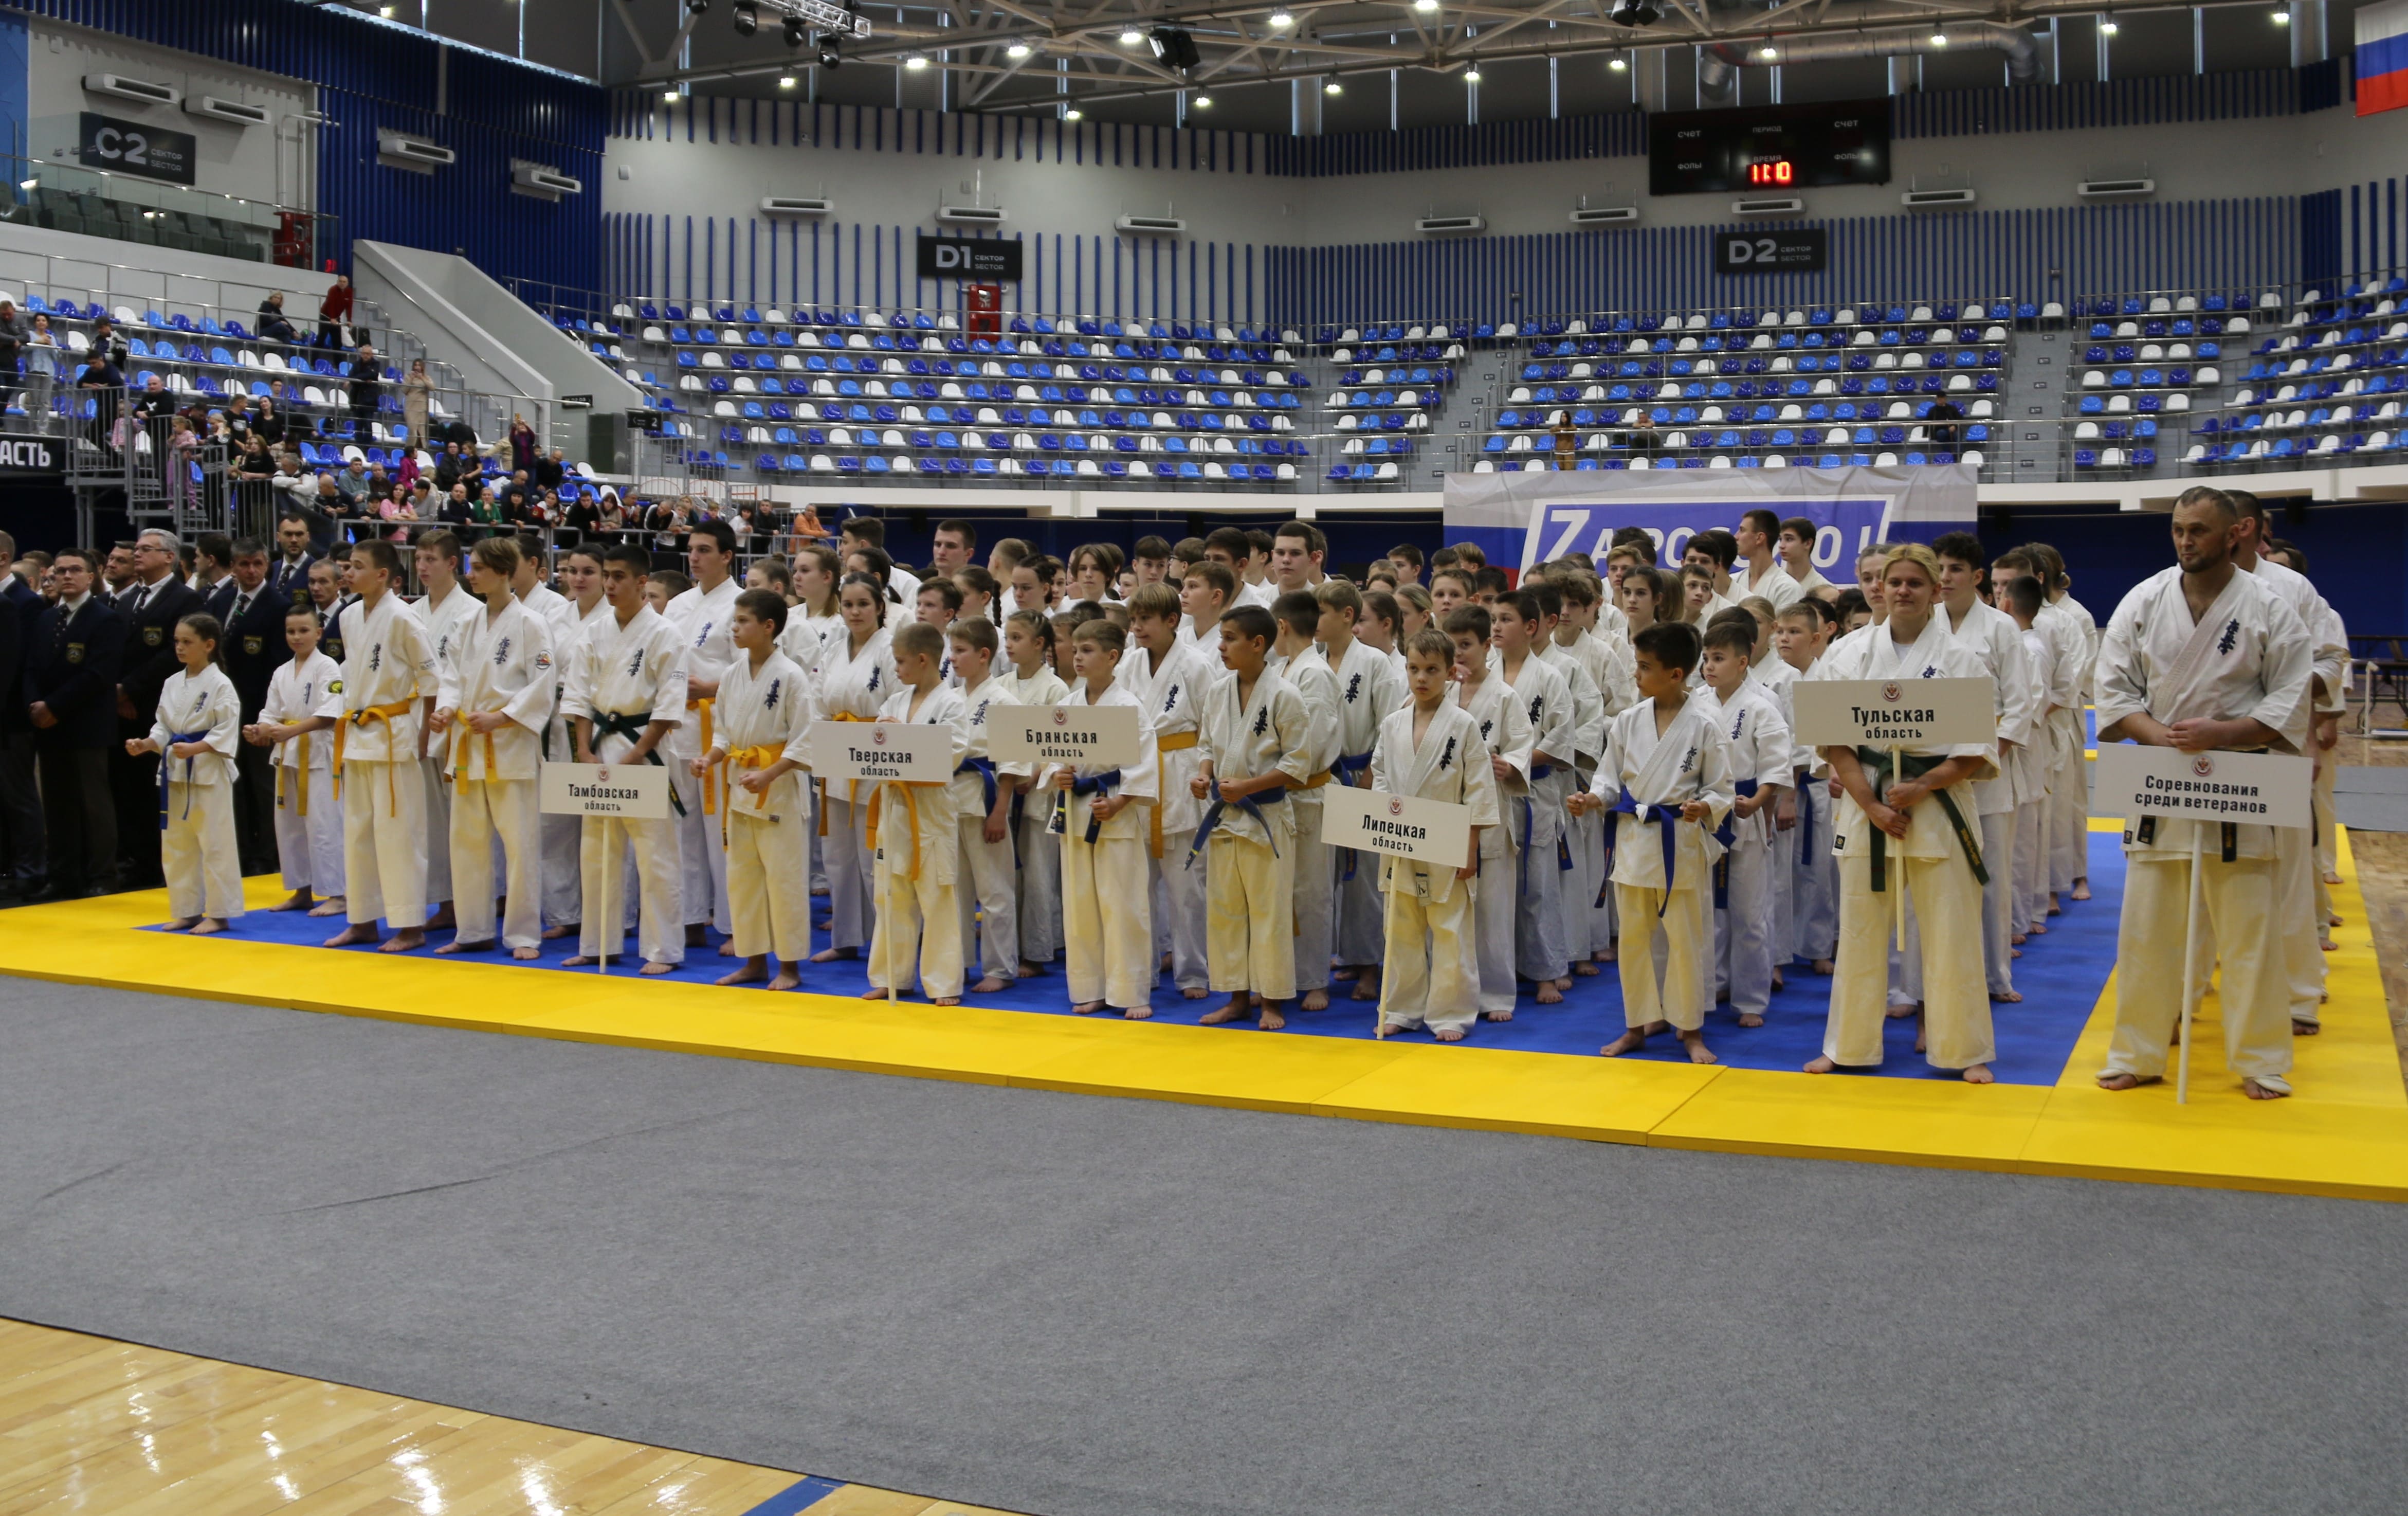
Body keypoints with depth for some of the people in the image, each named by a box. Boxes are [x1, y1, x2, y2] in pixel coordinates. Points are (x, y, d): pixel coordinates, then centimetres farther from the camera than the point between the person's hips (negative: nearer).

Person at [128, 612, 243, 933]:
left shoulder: (219, 684, -9)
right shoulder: (172, 684, 11)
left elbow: (226, 730, -14)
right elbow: (164, 727, 15)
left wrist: (194, 749, -24)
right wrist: (146, 744, -2)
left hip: (209, 772, -7)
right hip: (176, 773, 7)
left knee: (215, 844, -3)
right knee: (177, 845, 12)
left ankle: (219, 913, 4)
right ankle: (187, 911, 21)